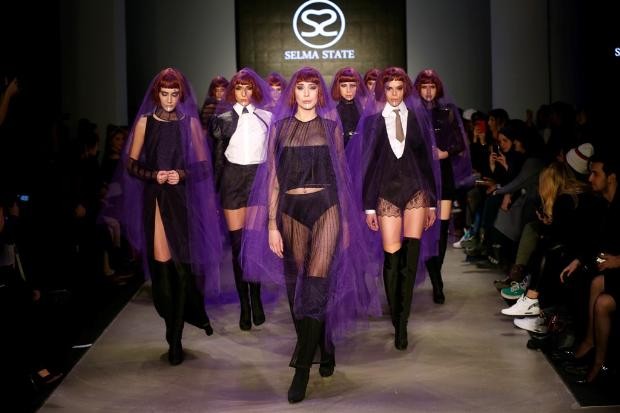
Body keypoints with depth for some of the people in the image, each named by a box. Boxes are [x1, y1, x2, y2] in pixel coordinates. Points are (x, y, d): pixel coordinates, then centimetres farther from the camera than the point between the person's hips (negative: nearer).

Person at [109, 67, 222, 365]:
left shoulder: (190, 122, 6)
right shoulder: (145, 121, 6)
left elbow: (203, 165, 6)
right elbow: (130, 164, 6)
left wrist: (181, 174, -12)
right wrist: (153, 175, -11)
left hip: (183, 198, -1)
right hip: (154, 198, 1)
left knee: (181, 262, -6)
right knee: (161, 263, -4)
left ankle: (175, 337, 6)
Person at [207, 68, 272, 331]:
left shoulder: (266, 118, 6)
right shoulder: (223, 120, 8)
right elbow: (218, 158, 9)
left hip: (259, 180, 0)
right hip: (232, 181, 1)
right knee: (237, 245, 1)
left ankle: (255, 299, 13)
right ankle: (244, 305, 8)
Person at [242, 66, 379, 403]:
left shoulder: (331, 126, 8)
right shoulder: (280, 127, 8)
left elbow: (340, 172, 11)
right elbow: (272, 176, 5)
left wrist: (345, 217, 6)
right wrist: (271, 224, -2)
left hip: (325, 206, -2)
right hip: (291, 209, 2)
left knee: (316, 283, -12)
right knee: (297, 284, 7)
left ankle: (302, 369, -10)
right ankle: (326, 352, 25)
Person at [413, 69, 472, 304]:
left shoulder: (448, 111, 9)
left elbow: (460, 144, 8)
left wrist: (444, 153, -9)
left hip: (444, 174, 2)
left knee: (442, 227, -2)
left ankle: (435, 274, 14)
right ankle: (436, 283, 0)